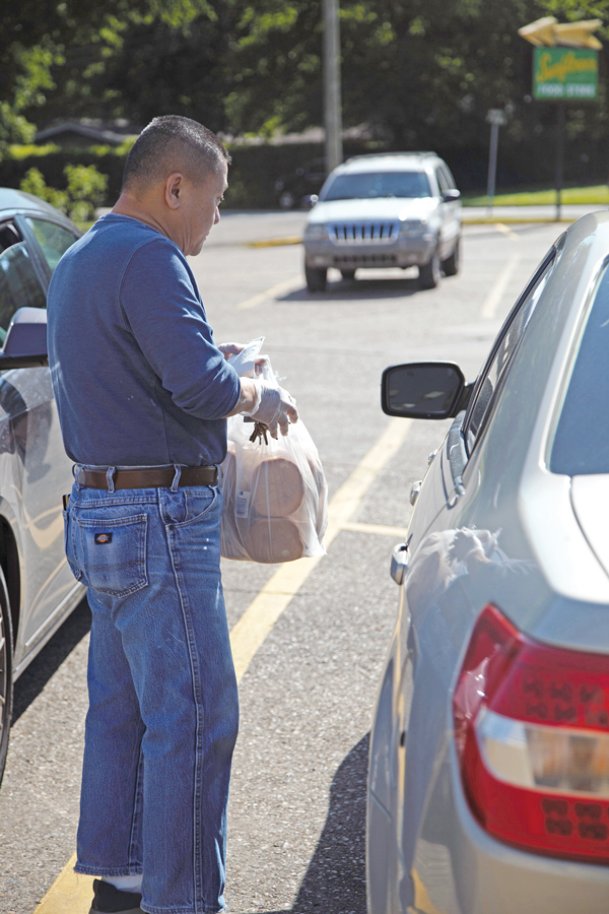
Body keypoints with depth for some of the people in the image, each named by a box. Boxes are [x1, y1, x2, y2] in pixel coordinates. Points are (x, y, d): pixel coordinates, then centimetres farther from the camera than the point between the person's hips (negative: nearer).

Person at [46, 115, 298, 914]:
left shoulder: (76, 262, 16)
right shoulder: (148, 258, -17)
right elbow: (201, 385, -26)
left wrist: (218, 369, 16)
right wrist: (259, 395, -7)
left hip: (97, 511, 11)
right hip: (158, 518, -11)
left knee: (121, 704, 18)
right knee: (194, 716, -3)